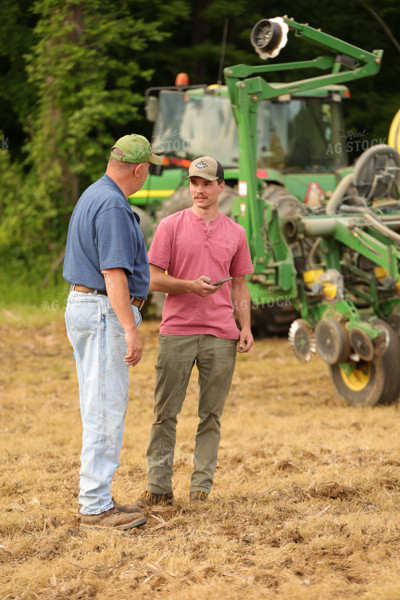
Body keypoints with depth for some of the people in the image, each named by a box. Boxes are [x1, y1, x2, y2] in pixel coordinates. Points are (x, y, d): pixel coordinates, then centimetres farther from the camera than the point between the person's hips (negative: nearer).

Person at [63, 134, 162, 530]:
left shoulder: (93, 196, 15)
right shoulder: (113, 207, -18)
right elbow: (113, 273, -24)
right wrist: (131, 330, -26)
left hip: (83, 304, 11)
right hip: (106, 313, -11)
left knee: (99, 408, 14)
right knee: (106, 410, -8)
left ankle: (94, 497, 19)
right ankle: (95, 507, -6)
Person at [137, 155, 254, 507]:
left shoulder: (235, 233, 11)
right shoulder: (171, 226, 2)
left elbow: (240, 284, 16)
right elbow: (154, 280, -1)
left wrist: (246, 327, 4)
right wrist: (191, 286, -17)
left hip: (221, 335, 2)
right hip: (177, 332, -2)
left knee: (211, 415, 5)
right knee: (165, 413, -1)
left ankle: (201, 488, 11)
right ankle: (159, 487, 4)